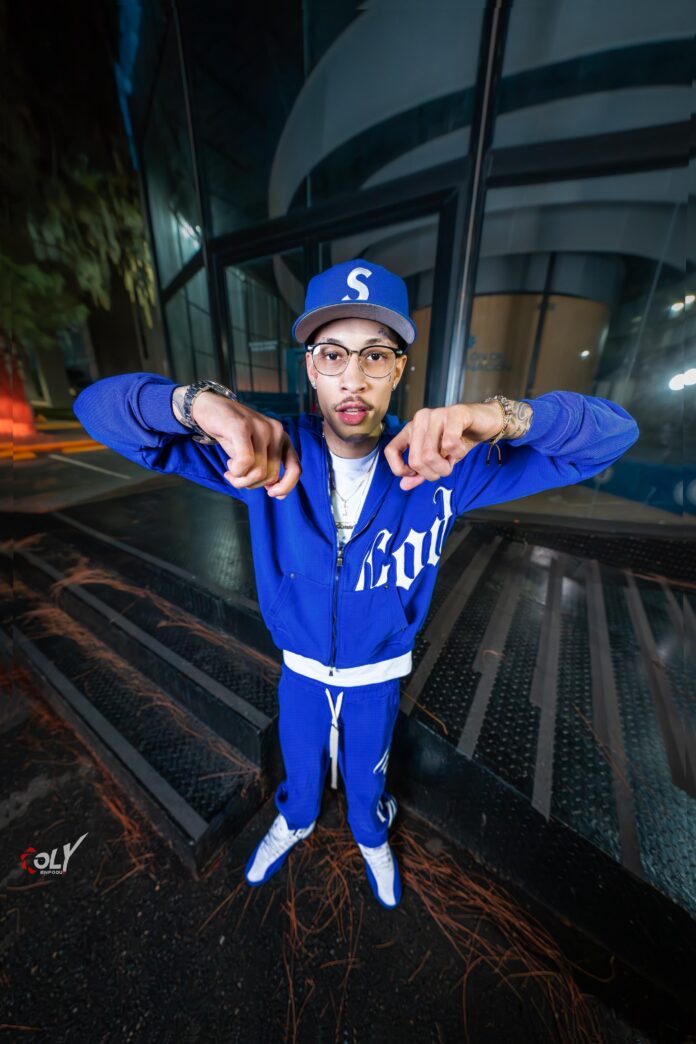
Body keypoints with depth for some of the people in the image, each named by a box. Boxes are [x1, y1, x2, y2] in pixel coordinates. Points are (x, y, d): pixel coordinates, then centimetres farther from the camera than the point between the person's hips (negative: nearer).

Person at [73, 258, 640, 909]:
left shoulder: (440, 464, -24)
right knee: (300, 767, 34)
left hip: (378, 678, 0)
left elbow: (613, 433, -21)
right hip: (299, 671, 1)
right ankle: (295, 822, 74)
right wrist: (204, 404, -47)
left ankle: (372, 838, 73)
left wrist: (499, 415, -44)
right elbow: (100, 407, -23)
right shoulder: (272, 455, -24)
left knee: (367, 777, 33)